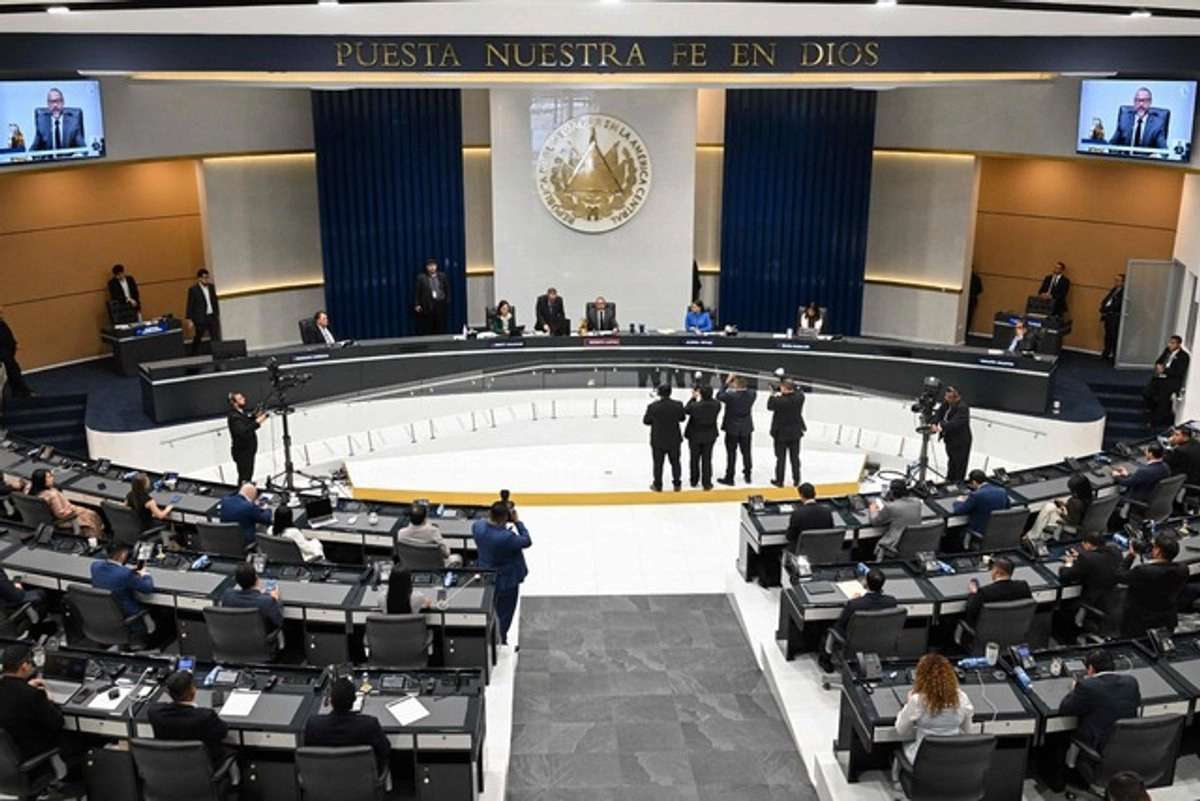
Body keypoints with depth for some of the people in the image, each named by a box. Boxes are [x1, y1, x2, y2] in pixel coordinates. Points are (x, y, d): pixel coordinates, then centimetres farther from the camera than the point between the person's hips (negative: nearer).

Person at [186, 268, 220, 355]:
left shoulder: (211, 286, 8)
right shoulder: (193, 289, -7)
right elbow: (190, 305, -7)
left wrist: (217, 314, 13)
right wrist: (190, 320, -9)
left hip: (212, 317, 4)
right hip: (200, 318, -4)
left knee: (216, 338, 2)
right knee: (197, 339, 5)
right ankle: (194, 357, 15)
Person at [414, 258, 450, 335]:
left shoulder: (442, 276, 8)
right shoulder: (421, 278, 1)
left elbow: (447, 290, 12)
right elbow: (417, 292, 1)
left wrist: (447, 302, 5)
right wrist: (417, 305, -6)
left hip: (441, 305, 2)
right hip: (428, 306, -2)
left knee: (441, 329, 2)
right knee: (428, 330, -2)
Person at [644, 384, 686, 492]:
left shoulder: (652, 407, -19)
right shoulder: (678, 405, -14)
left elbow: (646, 421, -7)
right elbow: (682, 418, 1)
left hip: (658, 441, -1)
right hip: (674, 440, 2)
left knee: (658, 463, 13)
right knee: (675, 462, 18)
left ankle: (657, 485, 21)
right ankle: (677, 484, 26)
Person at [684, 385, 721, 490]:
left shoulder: (695, 406, -28)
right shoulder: (716, 404, -21)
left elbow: (685, 410, -6)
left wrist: (693, 398, 2)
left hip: (695, 436, -1)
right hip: (709, 436, 1)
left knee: (694, 458, 18)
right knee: (707, 459, 14)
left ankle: (694, 480, 32)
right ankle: (706, 483, 19)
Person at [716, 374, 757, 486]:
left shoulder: (730, 395, -22)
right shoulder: (751, 394, -10)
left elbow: (719, 396, -7)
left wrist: (727, 383, -3)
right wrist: (743, 385, 6)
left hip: (732, 429, -4)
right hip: (746, 429, 4)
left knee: (731, 453, 4)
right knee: (746, 452, 15)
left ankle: (729, 477, 10)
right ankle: (747, 475, 27)